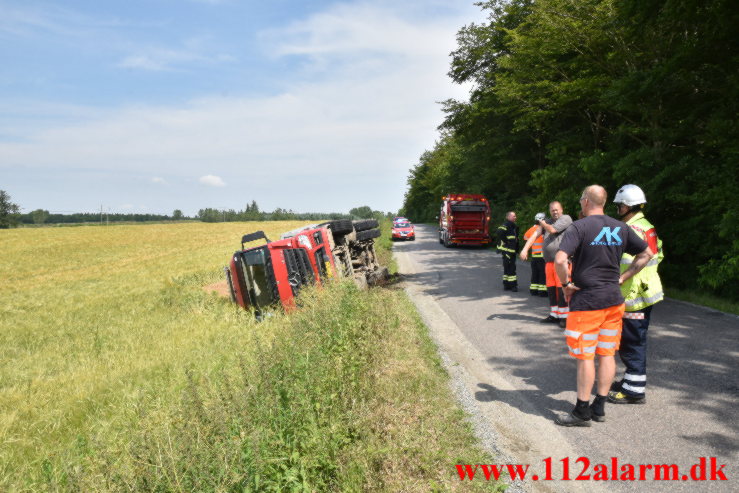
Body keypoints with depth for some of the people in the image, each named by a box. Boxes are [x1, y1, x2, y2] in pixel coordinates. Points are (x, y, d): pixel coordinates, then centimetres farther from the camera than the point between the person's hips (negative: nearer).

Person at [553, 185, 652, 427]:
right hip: (614, 299, 6)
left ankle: (582, 412, 10)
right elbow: (646, 254, 15)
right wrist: (622, 277, 13)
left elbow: (560, 260, -26)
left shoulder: (580, 227, -13)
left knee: (585, 356, 1)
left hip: (586, 300, -6)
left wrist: (566, 284, -10)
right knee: (607, 354, 12)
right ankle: (599, 408, 22)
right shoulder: (620, 228, 6)